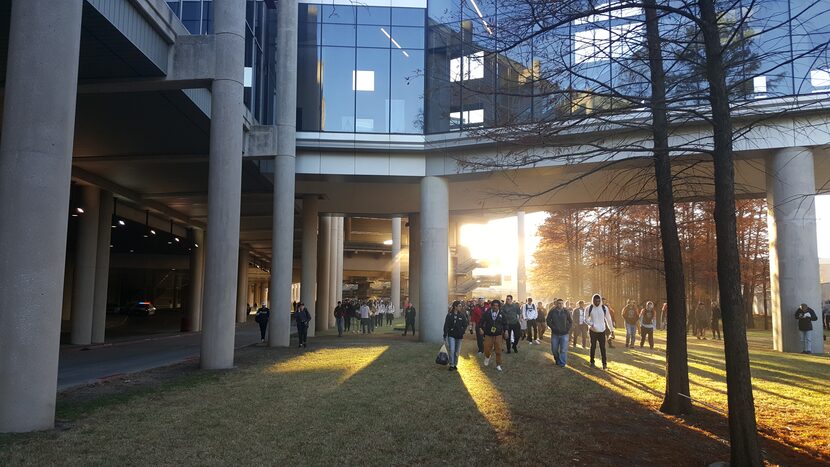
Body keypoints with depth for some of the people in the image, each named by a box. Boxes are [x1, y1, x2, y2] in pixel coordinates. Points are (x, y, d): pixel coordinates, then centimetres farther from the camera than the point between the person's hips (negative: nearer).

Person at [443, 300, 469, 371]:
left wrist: (462, 332, -7)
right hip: (451, 335, -2)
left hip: (459, 336, 3)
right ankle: (451, 365, -2)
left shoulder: (462, 315, 1)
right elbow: (446, 326, -4)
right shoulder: (449, 315, -6)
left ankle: (455, 364, 21)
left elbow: (465, 325, 6)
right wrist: (445, 335, -7)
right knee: (452, 350, -11)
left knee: (457, 351, 8)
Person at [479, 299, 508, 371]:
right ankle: (487, 357, 35)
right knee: (487, 350, 1)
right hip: (488, 334, -1)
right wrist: (481, 328, -7)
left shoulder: (501, 314, -1)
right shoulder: (487, 313, -5)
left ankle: (498, 365, 14)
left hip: (498, 335, 1)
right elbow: (482, 321, 3)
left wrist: (505, 330, -3)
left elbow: (505, 323, 9)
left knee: (498, 351, -1)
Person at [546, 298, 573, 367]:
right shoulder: (552, 312, -1)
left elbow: (571, 321, 6)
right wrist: (553, 327, -7)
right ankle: (557, 360, 31)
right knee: (554, 349, 7)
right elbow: (548, 321, 3)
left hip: (564, 334, -1)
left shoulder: (566, 312, -1)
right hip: (555, 333, 1)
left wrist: (567, 329, -4)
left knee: (563, 350, -3)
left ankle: (562, 363, 7)